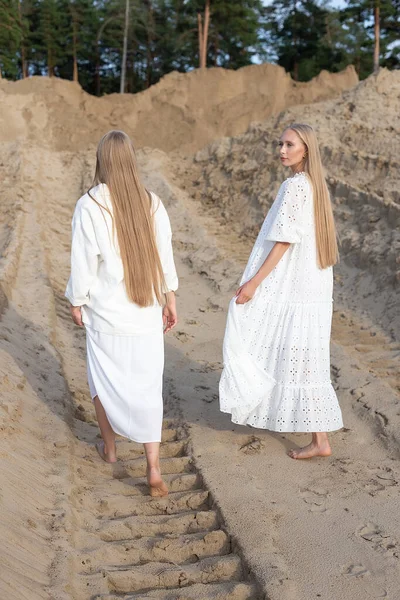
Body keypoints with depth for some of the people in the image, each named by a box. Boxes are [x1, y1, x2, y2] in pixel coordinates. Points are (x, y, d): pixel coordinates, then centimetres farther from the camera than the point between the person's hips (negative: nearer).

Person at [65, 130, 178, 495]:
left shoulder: (89, 206, -16)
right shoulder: (152, 203, -5)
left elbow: (83, 262, -11)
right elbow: (165, 257, 2)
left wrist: (76, 302, 4)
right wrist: (170, 300, 14)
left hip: (106, 314, -2)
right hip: (147, 313, 3)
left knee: (104, 380, 20)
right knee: (147, 388, 8)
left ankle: (109, 448, 37)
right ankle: (154, 469, 2)